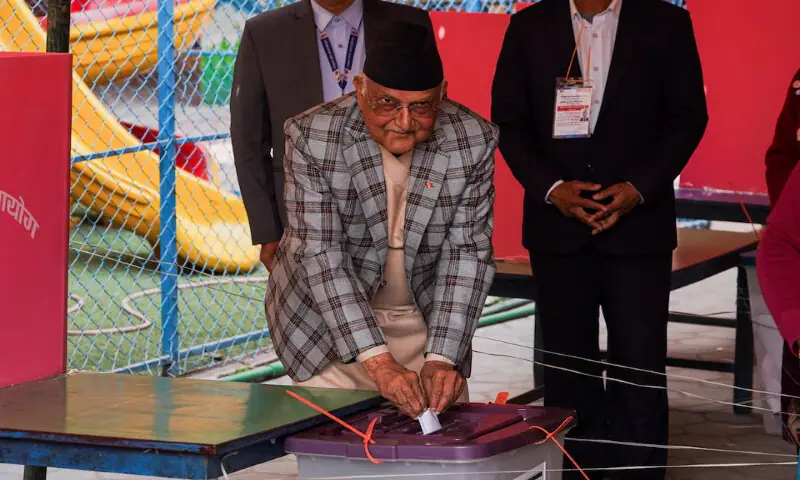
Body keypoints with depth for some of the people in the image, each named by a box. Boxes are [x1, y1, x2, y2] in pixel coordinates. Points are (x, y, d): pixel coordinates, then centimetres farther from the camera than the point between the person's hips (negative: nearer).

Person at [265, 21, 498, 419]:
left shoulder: (473, 141, -13)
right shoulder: (311, 137, -20)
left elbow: (467, 253, -12)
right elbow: (322, 255, -23)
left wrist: (442, 358, -24)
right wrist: (378, 362, -32)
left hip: (425, 323, 2)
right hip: (328, 322, -2)